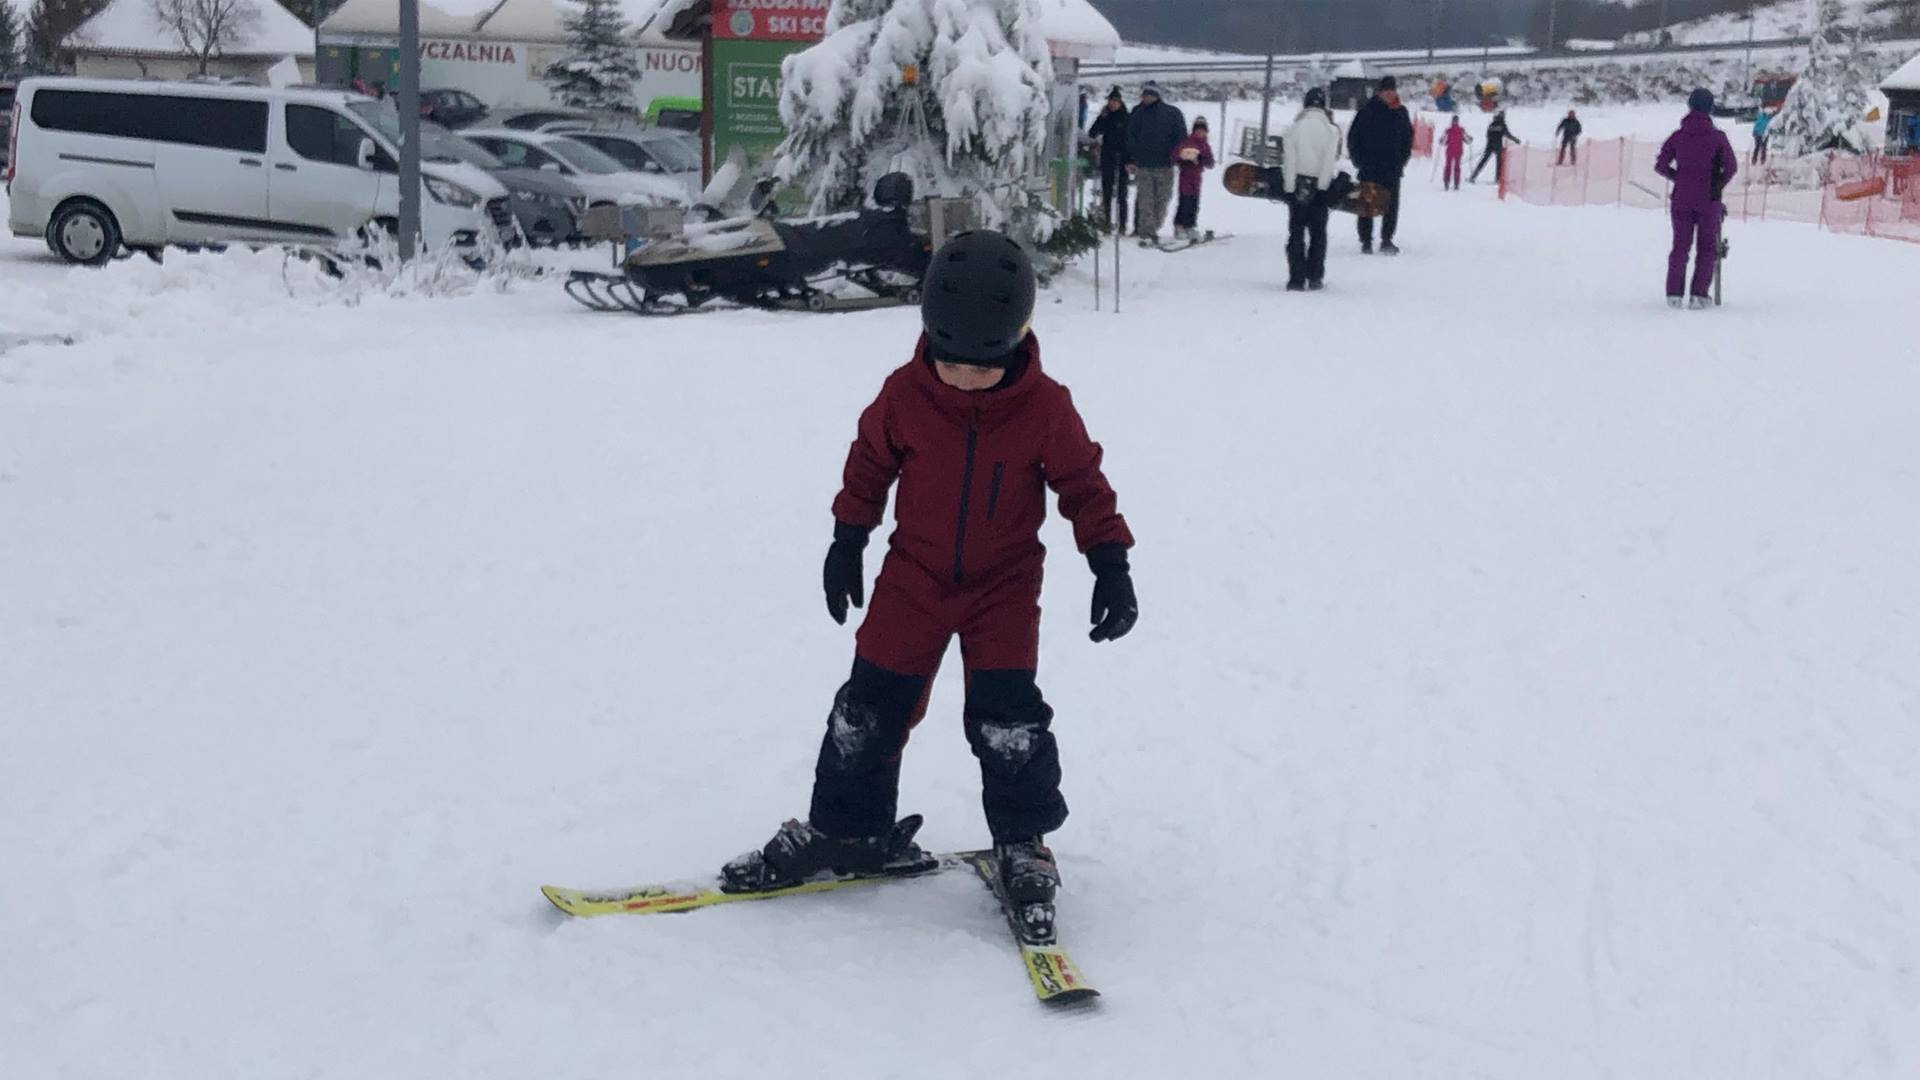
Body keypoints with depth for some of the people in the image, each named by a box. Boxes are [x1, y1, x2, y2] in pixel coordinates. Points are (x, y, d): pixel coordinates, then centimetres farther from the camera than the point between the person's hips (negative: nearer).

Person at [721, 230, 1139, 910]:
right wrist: (846, 542, 8)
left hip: (1005, 583, -2)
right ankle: (845, 827, 20)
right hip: (915, 574, 2)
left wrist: (1111, 565, -7)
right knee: (872, 702, 3)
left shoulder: (1045, 407, -15)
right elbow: (869, 464, 4)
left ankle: (1022, 840, 10)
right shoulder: (905, 394, -12)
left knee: (1006, 714, -10)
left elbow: (1083, 485, -4)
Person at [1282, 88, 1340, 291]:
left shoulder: (1294, 128, -4)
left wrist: (1289, 187, -6)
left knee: (1296, 232, 6)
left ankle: (1296, 278, 0)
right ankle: (1315, 278, 11)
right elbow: (1330, 161, -10)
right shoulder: (1331, 130, -5)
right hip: (1321, 185, 0)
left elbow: (1289, 160, -7)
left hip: (1297, 184, 0)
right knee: (1318, 232, 12)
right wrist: (1323, 186, -8)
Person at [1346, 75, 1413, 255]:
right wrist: (1359, 161, -5)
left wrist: (1402, 160, 7)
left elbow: (1408, 137, 16)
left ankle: (1387, 240, 11)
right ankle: (1366, 241, 7)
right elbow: (1353, 137, -1)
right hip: (1369, 169, -3)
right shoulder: (1367, 111, -4)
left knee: (1392, 205, 3)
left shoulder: (1401, 112, 6)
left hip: (1393, 169, 3)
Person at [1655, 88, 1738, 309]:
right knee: (1707, 247, 7)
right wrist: (1718, 185, 10)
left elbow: (1660, 165, 0)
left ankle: (1674, 293, 3)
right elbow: (1731, 167, -6)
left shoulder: (1677, 136, 0)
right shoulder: (1717, 137, -7)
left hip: (1681, 199, 2)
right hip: (1708, 200, -2)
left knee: (1680, 245, 10)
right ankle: (1698, 294, 0)